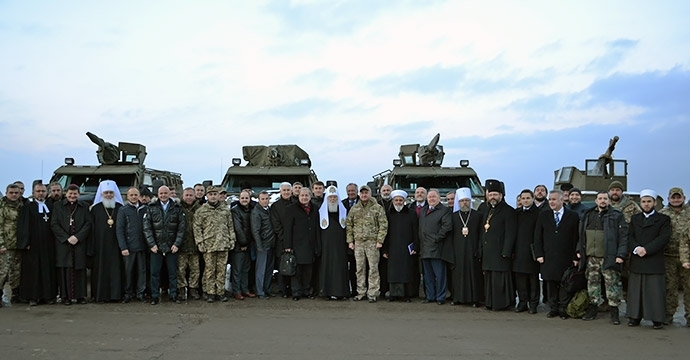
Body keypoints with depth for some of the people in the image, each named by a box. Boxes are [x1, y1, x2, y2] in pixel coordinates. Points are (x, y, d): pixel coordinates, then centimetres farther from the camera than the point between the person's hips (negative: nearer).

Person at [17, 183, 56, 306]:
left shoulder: (51, 206, 12)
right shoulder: (27, 208, 2)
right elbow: (22, 227, -3)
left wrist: (55, 241, 4)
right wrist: (26, 243, -11)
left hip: (48, 245, 3)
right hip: (33, 245, -3)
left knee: (49, 270, 4)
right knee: (33, 271, 0)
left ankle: (48, 295, 10)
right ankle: (33, 297, 5)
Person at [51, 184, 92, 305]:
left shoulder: (84, 207, 10)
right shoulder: (58, 206, 8)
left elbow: (88, 224, 3)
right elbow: (54, 224, 1)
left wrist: (77, 237, -9)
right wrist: (67, 237, -9)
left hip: (80, 243, 1)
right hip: (63, 244, -1)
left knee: (80, 269, 1)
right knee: (65, 270, -2)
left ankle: (80, 295, 7)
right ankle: (66, 296, 3)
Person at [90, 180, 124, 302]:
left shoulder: (120, 208, 8)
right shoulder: (95, 209, 5)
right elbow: (91, 229, 2)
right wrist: (91, 248, -4)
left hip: (115, 245, 1)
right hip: (100, 245, -1)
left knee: (116, 269, -1)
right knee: (101, 270, 0)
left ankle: (116, 294, 4)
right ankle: (100, 295, 5)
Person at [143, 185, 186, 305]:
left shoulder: (177, 208, 4)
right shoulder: (151, 208, 4)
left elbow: (182, 227, 2)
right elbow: (146, 227, 1)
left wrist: (177, 244, -6)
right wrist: (151, 244, -7)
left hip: (172, 247, 0)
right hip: (156, 246, 0)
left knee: (173, 272, 6)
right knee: (155, 272, 3)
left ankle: (173, 295, 16)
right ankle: (155, 296, 11)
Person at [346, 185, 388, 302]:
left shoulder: (377, 208, 0)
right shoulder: (354, 209, 12)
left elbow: (383, 225, -3)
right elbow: (349, 225, 13)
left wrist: (380, 240, -10)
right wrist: (350, 241, 6)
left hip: (372, 242, -4)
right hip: (358, 242, 4)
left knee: (373, 268, -2)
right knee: (360, 269, 8)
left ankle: (373, 293, 4)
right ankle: (361, 292, 17)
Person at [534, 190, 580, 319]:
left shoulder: (573, 216, 2)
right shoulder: (543, 215, 8)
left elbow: (576, 238, 1)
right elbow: (537, 236, 7)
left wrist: (575, 257, -4)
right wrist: (539, 254, -1)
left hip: (566, 258, -2)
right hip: (548, 257, 2)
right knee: (550, 283, 6)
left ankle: (563, 309, 12)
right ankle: (553, 308, 15)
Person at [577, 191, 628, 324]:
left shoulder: (617, 216, -1)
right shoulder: (588, 215, 13)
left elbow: (623, 236, -5)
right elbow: (582, 234, 18)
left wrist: (621, 254, -13)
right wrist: (579, 250, 10)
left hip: (609, 258, -4)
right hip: (591, 257, 4)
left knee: (612, 284, -2)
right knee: (592, 283, 10)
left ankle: (614, 312, 6)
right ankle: (593, 308, 21)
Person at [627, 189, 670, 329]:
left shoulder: (663, 219, 7)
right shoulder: (635, 218, 18)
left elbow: (663, 238, -5)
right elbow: (630, 237, 8)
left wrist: (646, 249, -15)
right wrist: (636, 248, -12)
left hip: (654, 261, -3)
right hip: (636, 262, 3)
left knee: (655, 290, -4)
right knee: (636, 290, 4)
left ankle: (657, 319, 3)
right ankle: (635, 317, 10)